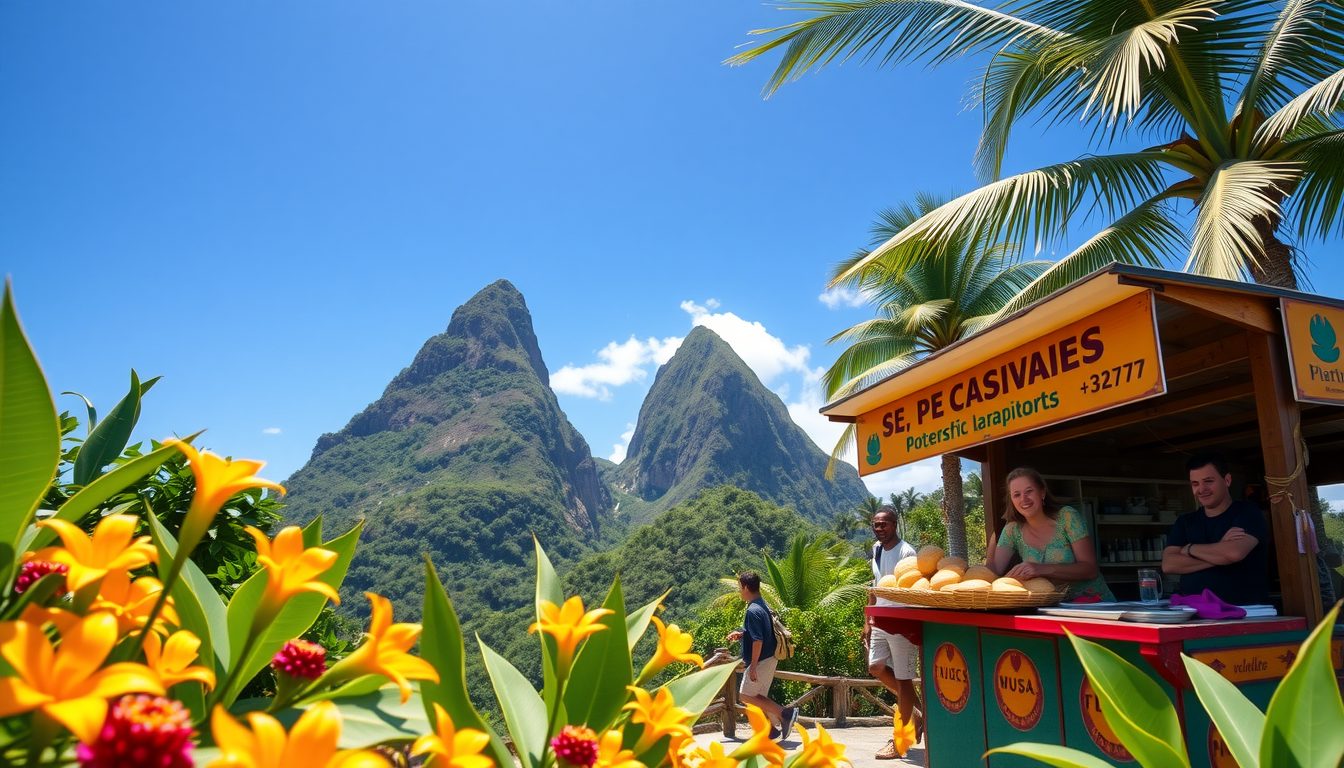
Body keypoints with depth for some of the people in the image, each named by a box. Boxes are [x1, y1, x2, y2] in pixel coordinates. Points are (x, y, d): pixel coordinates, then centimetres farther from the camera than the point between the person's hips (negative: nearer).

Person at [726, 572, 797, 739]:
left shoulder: (753, 611, -21)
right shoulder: (762, 606, 11)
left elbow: (758, 641, -25)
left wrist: (753, 666, -21)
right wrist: (740, 634, 13)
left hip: (761, 660, -10)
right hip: (769, 658, 10)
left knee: (747, 695, -1)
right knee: (759, 696, 15)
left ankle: (784, 713, -7)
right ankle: (770, 729, 19)